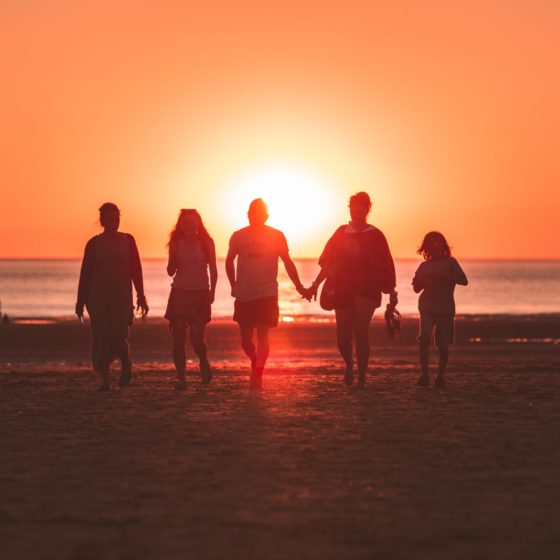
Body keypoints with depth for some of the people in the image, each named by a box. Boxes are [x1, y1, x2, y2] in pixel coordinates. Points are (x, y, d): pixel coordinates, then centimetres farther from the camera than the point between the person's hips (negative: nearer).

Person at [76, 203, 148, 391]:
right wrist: (81, 301, 2)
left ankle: (126, 366, 18)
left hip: (122, 295, -1)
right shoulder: (94, 243, 3)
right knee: (101, 338, -2)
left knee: (119, 336, -12)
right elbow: (85, 273, 5)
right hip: (98, 295, 1)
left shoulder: (127, 240, 6)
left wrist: (140, 296, 0)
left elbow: (136, 270, 5)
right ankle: (104, 379, 8)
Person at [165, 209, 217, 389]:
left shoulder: (206, 242, 1)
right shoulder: (176, 243, 5)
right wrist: (174, 256, -12)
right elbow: (171, 271, 6)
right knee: (178, 338, -3)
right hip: (179, 293, 2)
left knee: (196, 337, -13)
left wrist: (212, 291, -9)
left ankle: (204, 364, 18)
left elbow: (213, 270, 3)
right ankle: (181, 378, 4)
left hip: (200, 294, -2)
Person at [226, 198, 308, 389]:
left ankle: (258, 374, -10)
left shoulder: (276, 236, -2)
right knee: (245, 339, 7)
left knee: (262, 335, -11)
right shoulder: (238, 236, 2)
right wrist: (234, 286, 12)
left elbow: (287, 262, 5)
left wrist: (299, 287, 5)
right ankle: (255, 363, 34)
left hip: (267, 294, -2)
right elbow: (229, 261, 15)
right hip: (244, 295, 2)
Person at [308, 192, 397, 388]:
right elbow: (328, 261, 10)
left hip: (366, 289, -3)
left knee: (360, 331, -17)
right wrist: (316, 284, 3)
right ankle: (349, 364, 34)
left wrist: (392, 292, -3)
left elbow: (385, 266, 2)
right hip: (342, 289, 3)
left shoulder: (374, 235, 2)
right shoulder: (341, 233, 10)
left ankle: (361, 377, -9)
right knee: (343, 336, 3)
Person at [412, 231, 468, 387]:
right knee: (424, 338, -17)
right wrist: (425, 281, -6)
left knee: (443, 344, 0)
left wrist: (443, 277, -19)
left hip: (446, 308, -1)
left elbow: (464, 281, -8)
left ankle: (441, 376, 14)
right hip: (427, 307, 1)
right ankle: (424, 374, -16)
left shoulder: (450, 262, 3)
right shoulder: (424, 266, 12)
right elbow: (416, 288, 16)